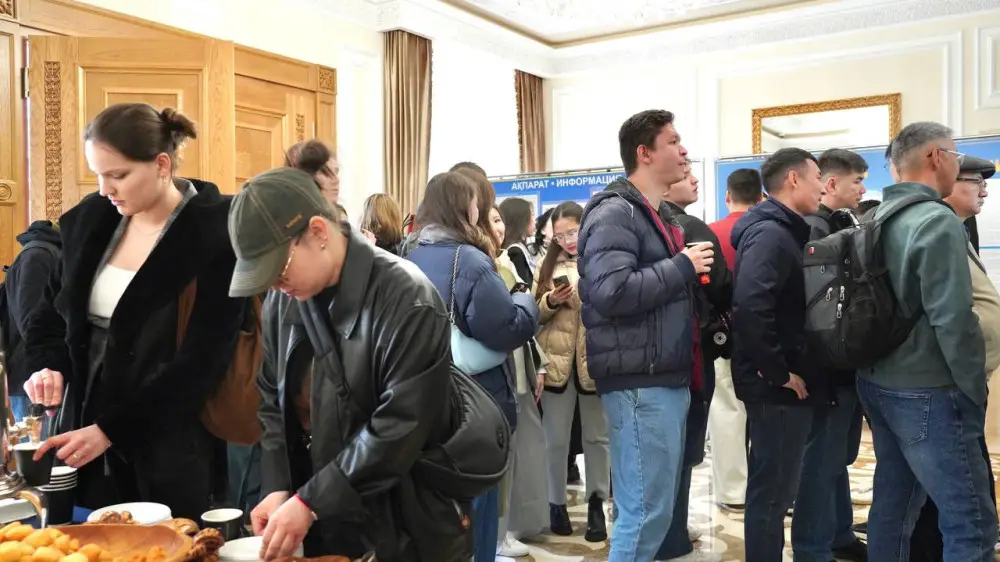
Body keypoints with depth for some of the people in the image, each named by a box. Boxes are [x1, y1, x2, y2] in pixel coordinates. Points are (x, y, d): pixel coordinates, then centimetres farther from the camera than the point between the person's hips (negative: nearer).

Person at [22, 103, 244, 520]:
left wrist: (109, 430, -18)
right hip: (85, 428, 5)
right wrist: (49, 366, -5)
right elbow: (52, 311, 15)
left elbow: (202, 361, -18)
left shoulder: (214, 237, -16)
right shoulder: (90, 218, 3)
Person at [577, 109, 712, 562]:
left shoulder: (656, 215, 19)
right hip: (640, 383, -10)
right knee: (646, 511, -3)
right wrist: (682, 267, -17)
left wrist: (687, 268, 12)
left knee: (656, 506, 18)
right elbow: (611, 291, -28)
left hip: (666, 379, 10)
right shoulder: (615, 214, -12)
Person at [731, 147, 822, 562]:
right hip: (777, 387, -10)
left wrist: (782, 370, 12)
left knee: (769, 487, 20)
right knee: (773, 490, 1)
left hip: (778, 384, 10)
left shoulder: (778, 231, 14)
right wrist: (778, 372, -23)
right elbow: (751, 306, -32)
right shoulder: (772, 233, -17)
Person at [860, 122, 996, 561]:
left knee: (892, 502, 17)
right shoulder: (938, 222, -16)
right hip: (925, 392, -9)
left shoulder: (875, 219, 9)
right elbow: (953, 320, -21)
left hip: (878, 383, 9)